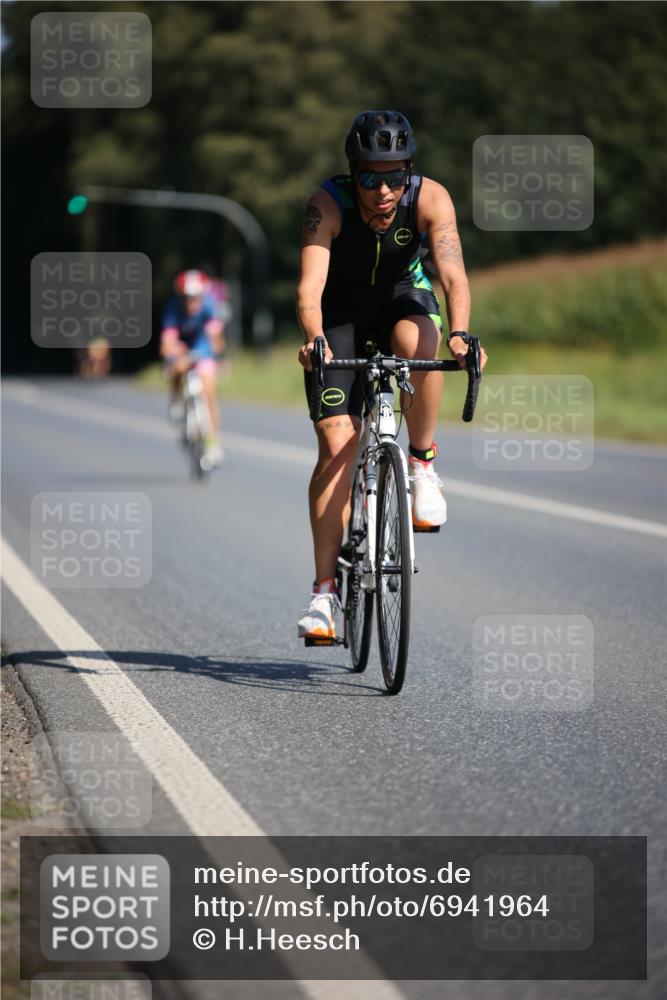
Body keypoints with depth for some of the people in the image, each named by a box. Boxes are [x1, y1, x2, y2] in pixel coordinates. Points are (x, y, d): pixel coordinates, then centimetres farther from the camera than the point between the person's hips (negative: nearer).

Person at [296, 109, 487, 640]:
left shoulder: (430, 199, -26)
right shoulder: (328, 203, -29)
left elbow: (454, 274, -37)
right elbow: (310, 287, -39)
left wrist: (460, 333, -56)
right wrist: (314, 340, -59)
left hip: (403, 299, 1)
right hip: (340, 312, -1)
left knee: (417, 343, -37)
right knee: (336, 443, -13)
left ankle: (423, 464, -13)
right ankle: (325, 590, -7)